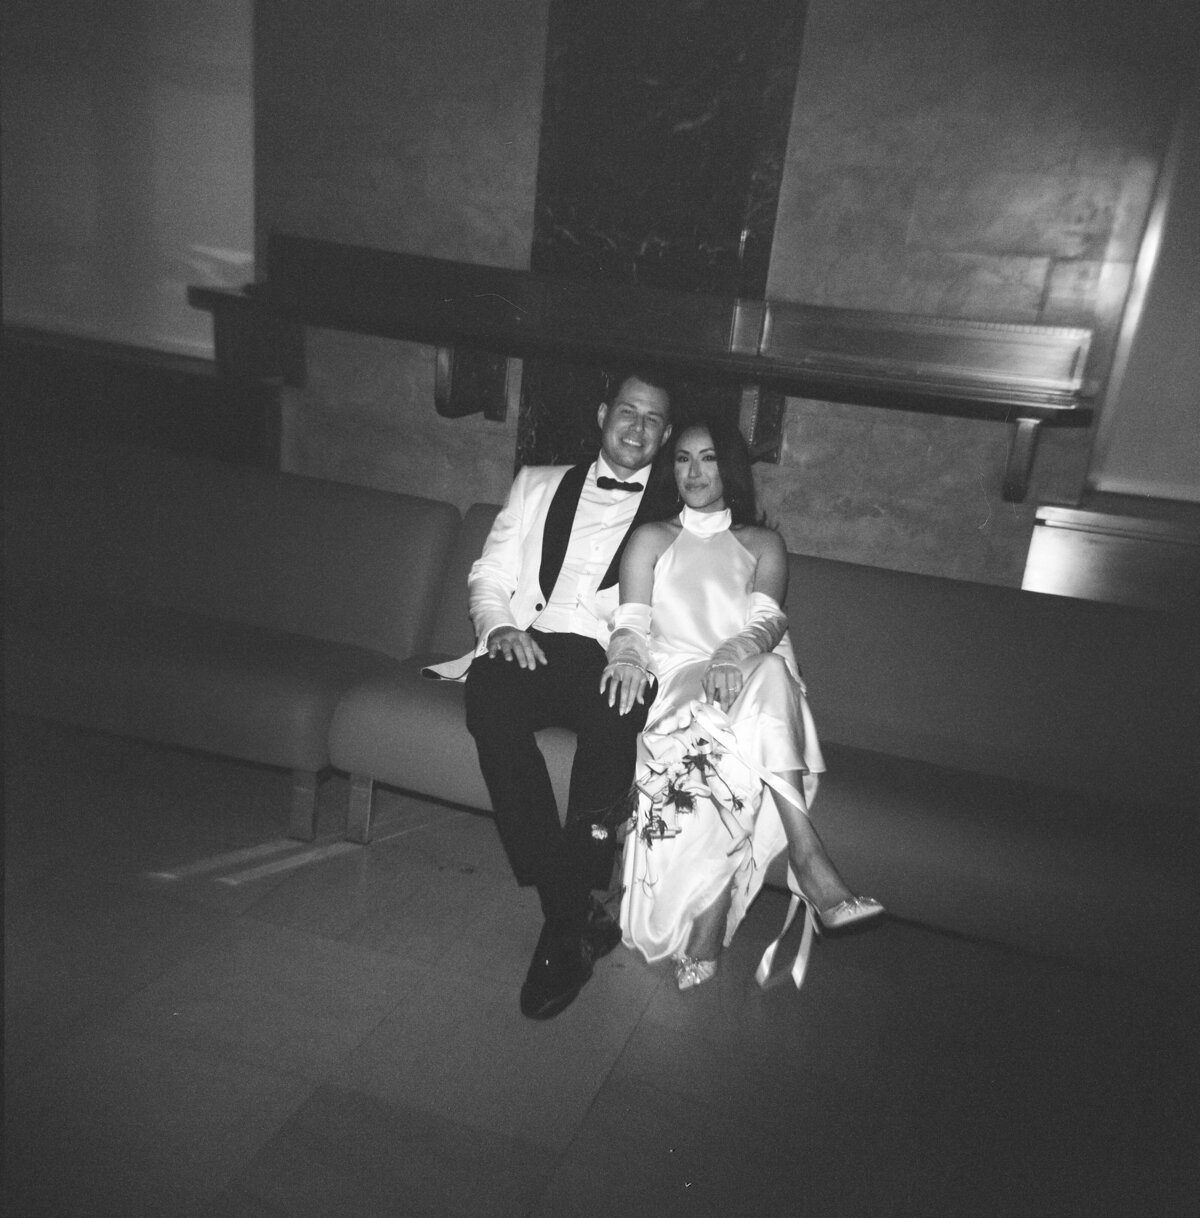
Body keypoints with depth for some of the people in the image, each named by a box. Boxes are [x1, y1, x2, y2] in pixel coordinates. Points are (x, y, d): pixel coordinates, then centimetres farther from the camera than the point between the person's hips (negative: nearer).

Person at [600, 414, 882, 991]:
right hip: (675, 679, -1)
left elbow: (769, 620, 0)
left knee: (767, 674, -37)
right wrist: (628, 653, -22)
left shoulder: (763, 544, 20)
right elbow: (632, 620, 4)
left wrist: (737, 653, -26)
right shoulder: (651, 538, 20)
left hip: (751, 677, 1)